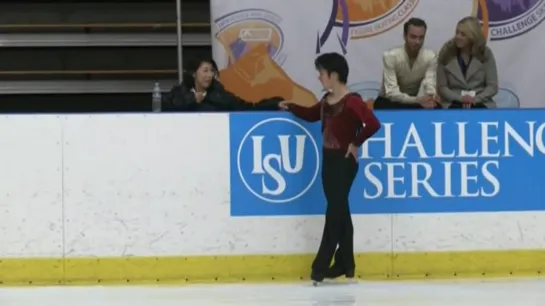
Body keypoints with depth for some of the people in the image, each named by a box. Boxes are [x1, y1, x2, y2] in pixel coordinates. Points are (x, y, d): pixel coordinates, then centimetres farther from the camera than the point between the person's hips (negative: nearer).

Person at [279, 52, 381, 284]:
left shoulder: (352, 102, -18)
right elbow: (312, 115, 25)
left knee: (334, 211, -5)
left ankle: (321, 265, -3)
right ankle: (345, 263, 18)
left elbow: (373, 124, -26)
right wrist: (291, 107, 14)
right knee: (339, 211, 12)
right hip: (329, 159, 9)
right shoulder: (327, 100, 8)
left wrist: (355, 143, -16)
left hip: (344, 161, -9)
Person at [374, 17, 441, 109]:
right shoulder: (390, 56, -22)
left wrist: (431, 96, -44)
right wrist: (417, 100, -44)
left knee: (437, 108, -26)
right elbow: (391, 93, -29)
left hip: (415, 100, 4)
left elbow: (429, 85, -18)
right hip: (390, 101, -3)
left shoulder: (430, 57, -11)